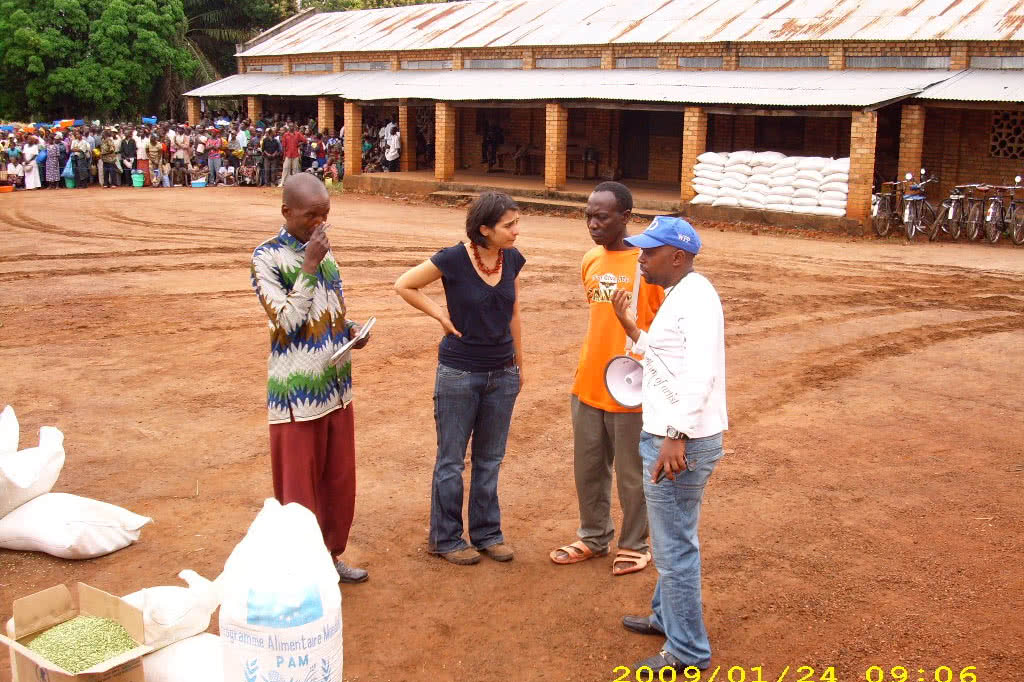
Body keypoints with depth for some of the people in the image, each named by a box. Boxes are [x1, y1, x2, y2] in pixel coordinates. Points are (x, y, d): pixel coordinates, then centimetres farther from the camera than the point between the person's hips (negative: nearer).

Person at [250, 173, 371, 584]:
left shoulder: (324, 250, 9)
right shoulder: (267, 257, -11)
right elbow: (286, 321, -20)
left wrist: (352, 329, -2)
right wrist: (309, 266, -21)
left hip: (337, 387, 7)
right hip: (297, 394, -6)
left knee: (339, 479, 15)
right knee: (299, 487, 4)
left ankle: (330, 555, 32)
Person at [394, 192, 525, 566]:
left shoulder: (512, 259, -2)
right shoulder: (454, 259, -17)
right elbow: (404, 285, -4)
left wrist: (518, 364, 15)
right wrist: (441, 315, -9)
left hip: (502, 375, 5)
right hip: (459, 373, -5)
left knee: (490, 460, 15)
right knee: (451, 460, 8)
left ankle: (487, 533, 29)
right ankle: (446, 538, 22)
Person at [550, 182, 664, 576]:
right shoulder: (591, 260, 7)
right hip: (588, 386, 6)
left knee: (632, 474, 8)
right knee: (588, 468, 16)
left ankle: (634, 545, 26)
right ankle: (594, 538, 33)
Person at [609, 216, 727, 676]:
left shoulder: (696, 297, -17)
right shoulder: (677, 297, 15)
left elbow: (700, 374, -28)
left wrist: (676, 436, -33)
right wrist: (630, 328, 16)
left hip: (682, 443, -11)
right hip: (668, 437, 11)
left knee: (674, 546, -2)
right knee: (671, 539, 24)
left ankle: (688, 652, 10)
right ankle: (666, 617, 41)